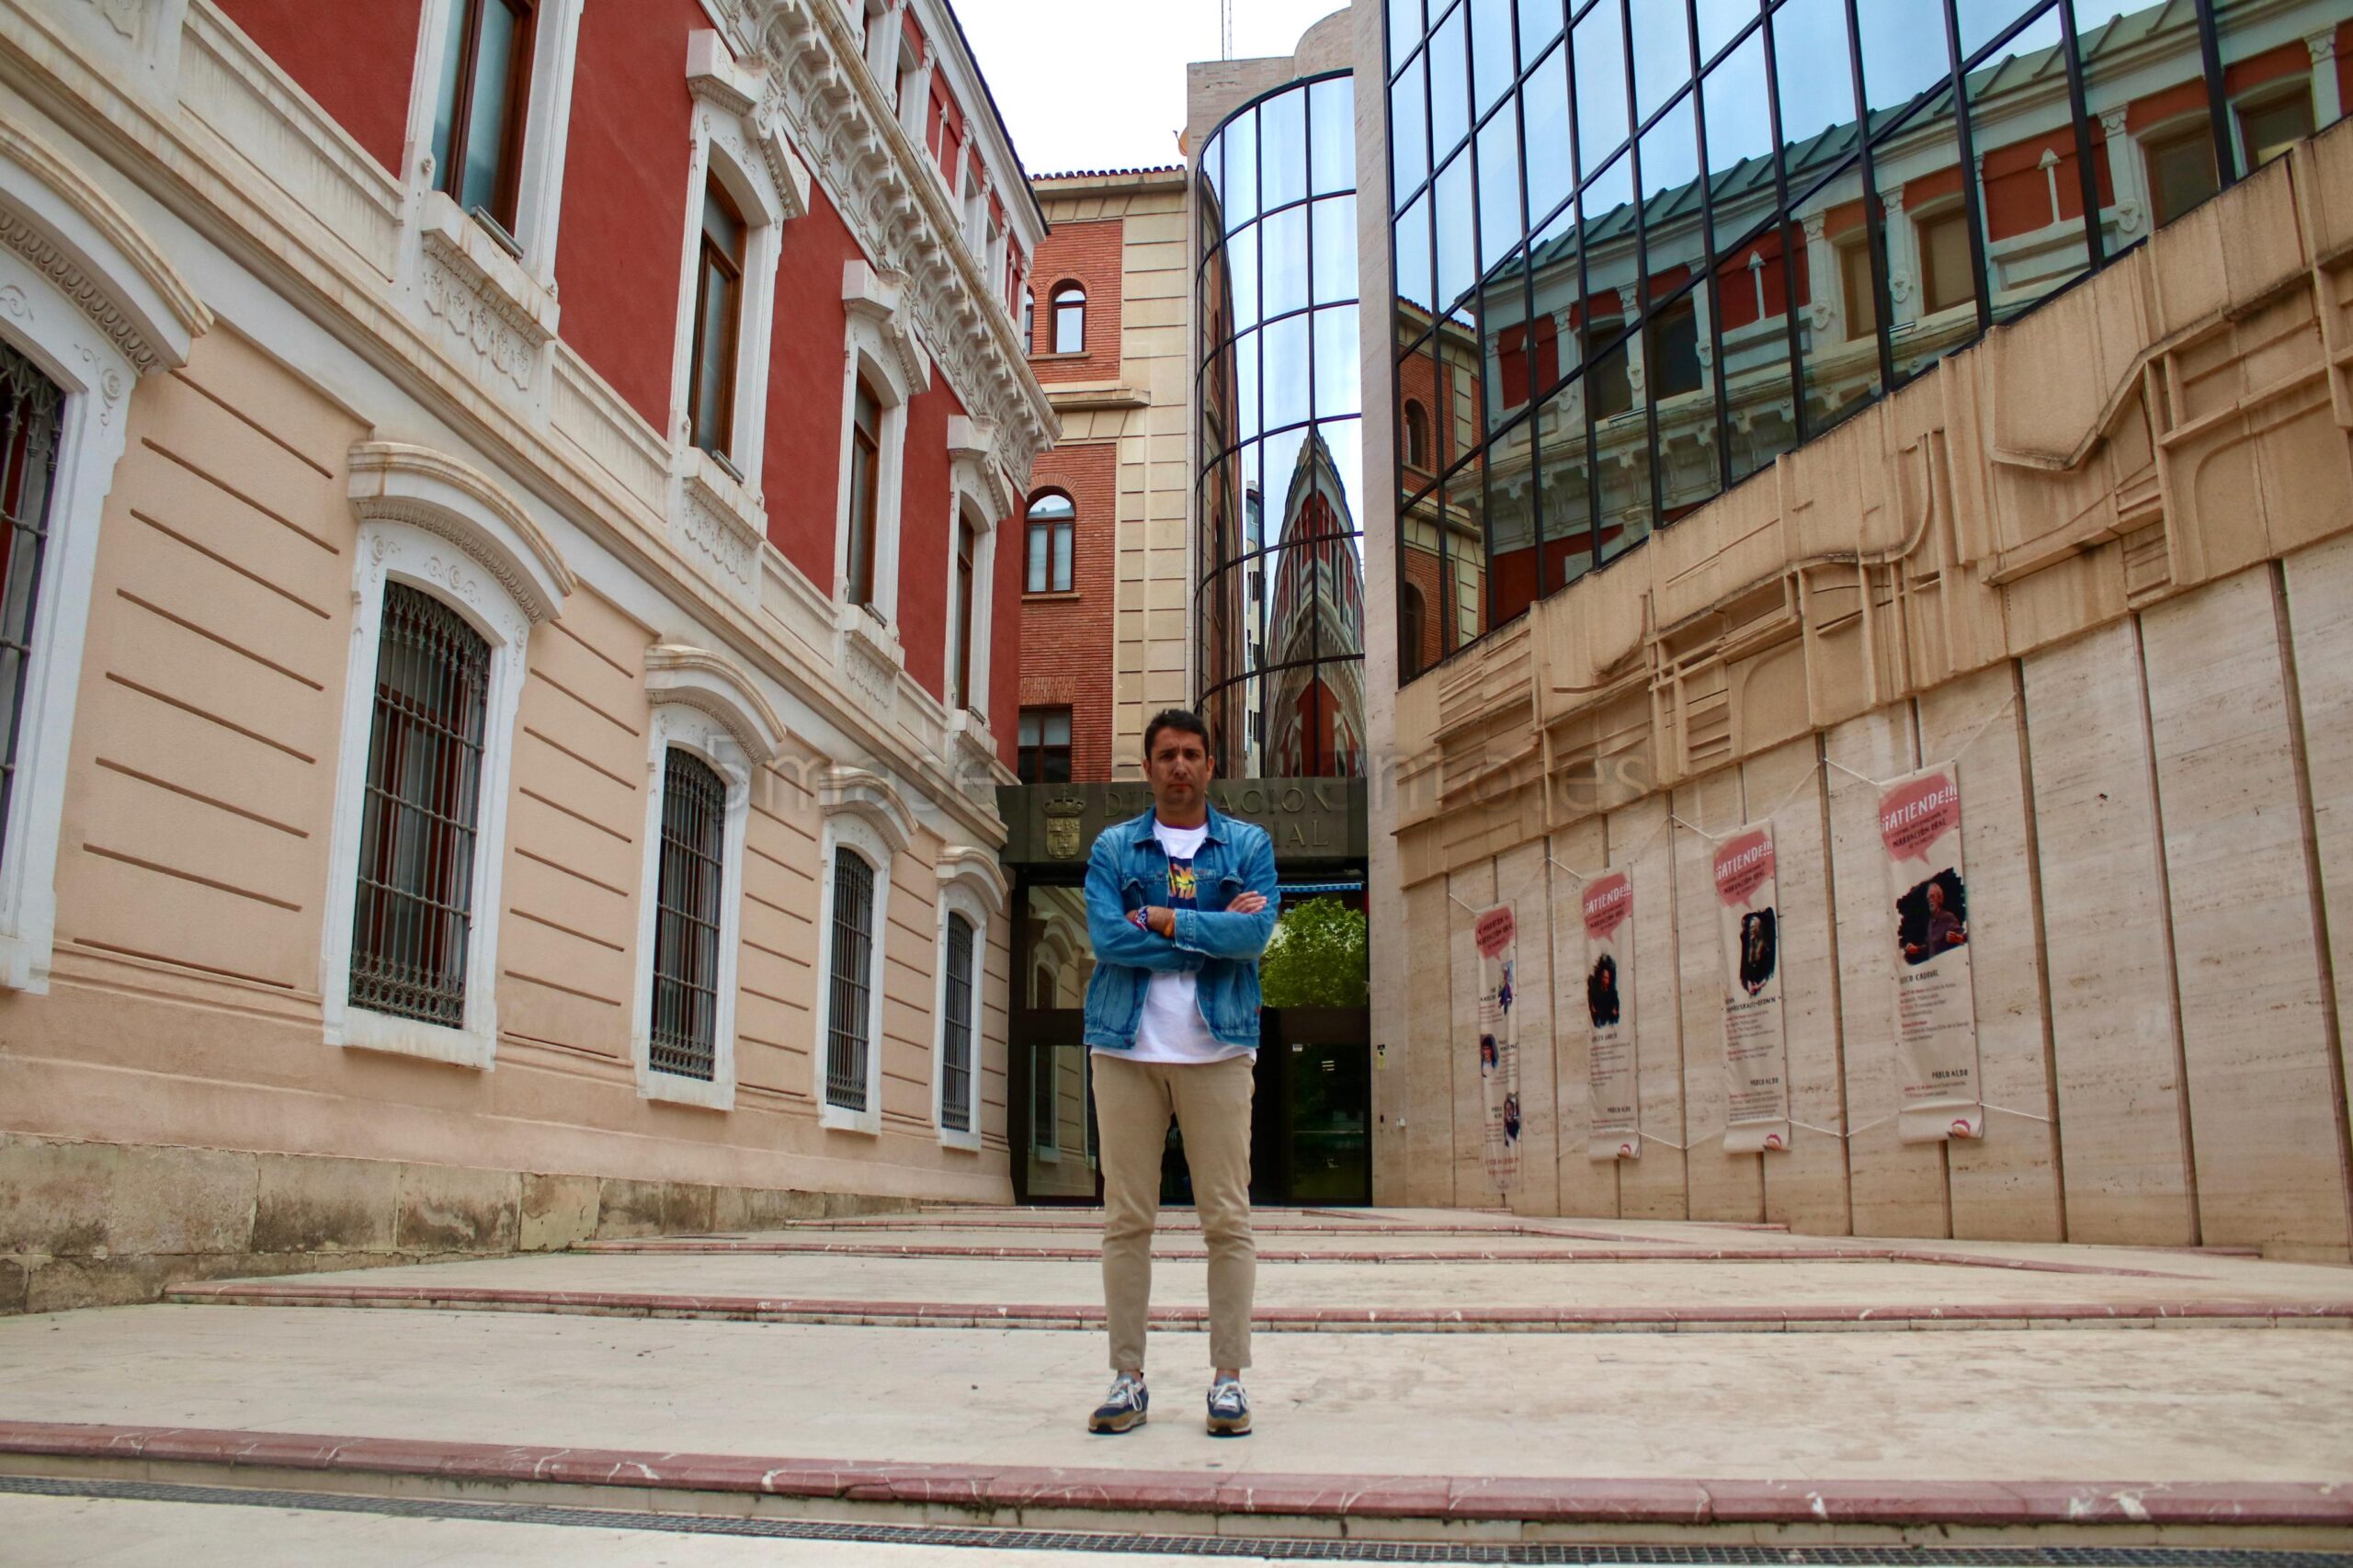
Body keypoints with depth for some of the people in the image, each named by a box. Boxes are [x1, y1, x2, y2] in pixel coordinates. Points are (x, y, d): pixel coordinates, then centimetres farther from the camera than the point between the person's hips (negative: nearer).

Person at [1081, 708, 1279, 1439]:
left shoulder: (1249, 845, 10)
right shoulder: (1113, 848, 10)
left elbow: (1256, 932, -8)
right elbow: (1106, 937, -7)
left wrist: (1163, 921, -9)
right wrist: (1212, 929, -7)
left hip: (1216, 1048, -1)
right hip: (1127, 1046, 1)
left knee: (1227, 1219, 0)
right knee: (1126, 1219, 3)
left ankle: (1229, 1378, 8)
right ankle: (1127, 1377, 10)